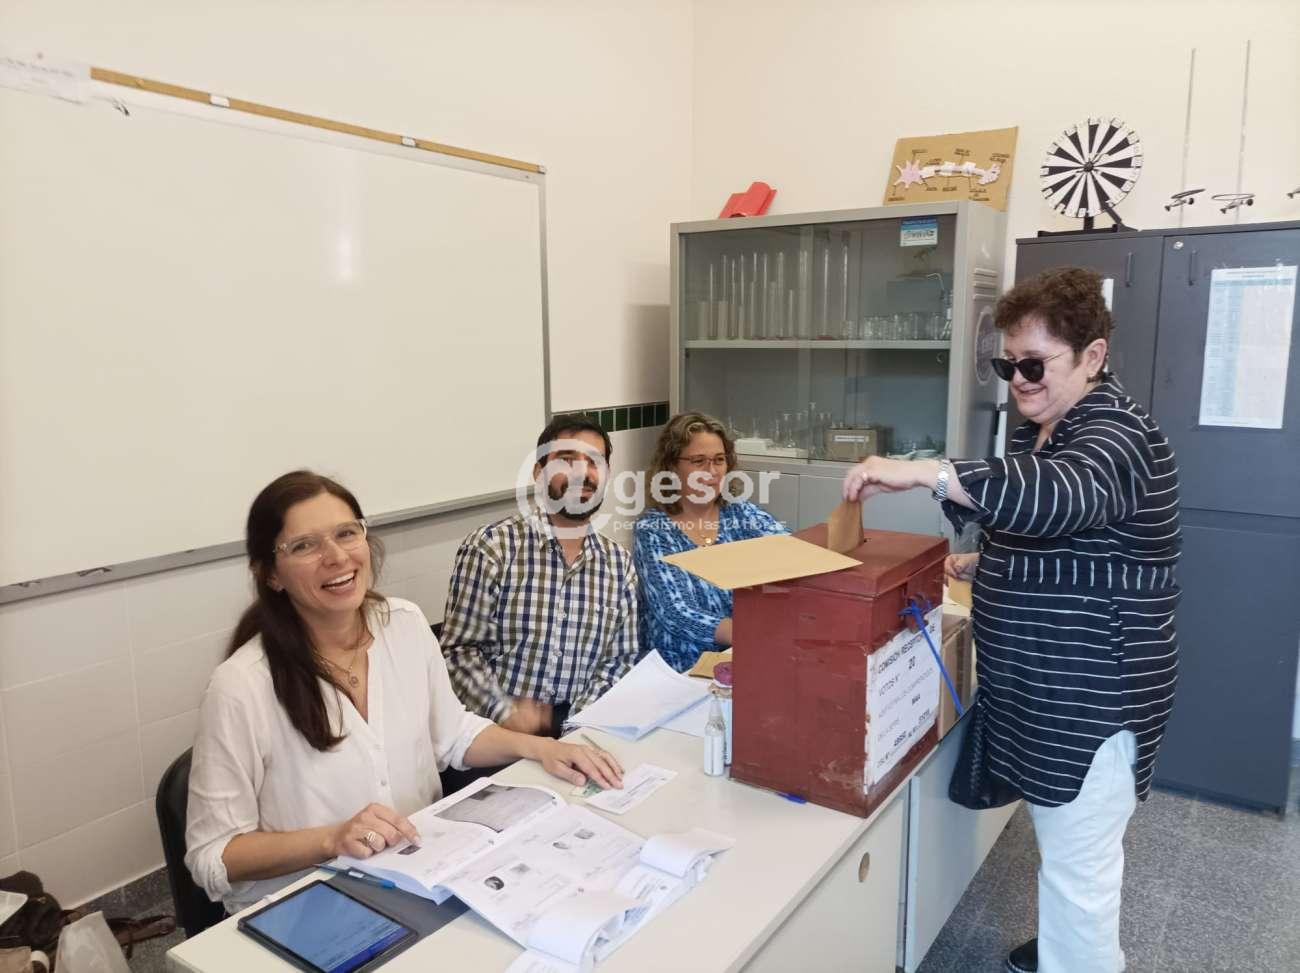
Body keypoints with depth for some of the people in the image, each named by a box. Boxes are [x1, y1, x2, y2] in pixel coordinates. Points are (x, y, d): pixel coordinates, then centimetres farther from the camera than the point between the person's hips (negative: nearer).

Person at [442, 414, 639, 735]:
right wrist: (506, 715, -16)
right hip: (495, 733, -2)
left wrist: (574, 719, -6)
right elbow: (459, 650, -5)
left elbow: (620, 659, 9)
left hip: (574, 730, 3)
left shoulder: (620, 563, 6)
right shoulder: (490, 547, -6)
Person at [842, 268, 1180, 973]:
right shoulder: (1042, 431, 11)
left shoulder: (1115, 436, -20)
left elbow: (1062, 498, -44)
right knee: (1069, 855, 26)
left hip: (1089, 698, -10)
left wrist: (923, 472, -49)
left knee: (1075, 870, 3)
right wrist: (981, 565, 9)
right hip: (1042, 688, 10)